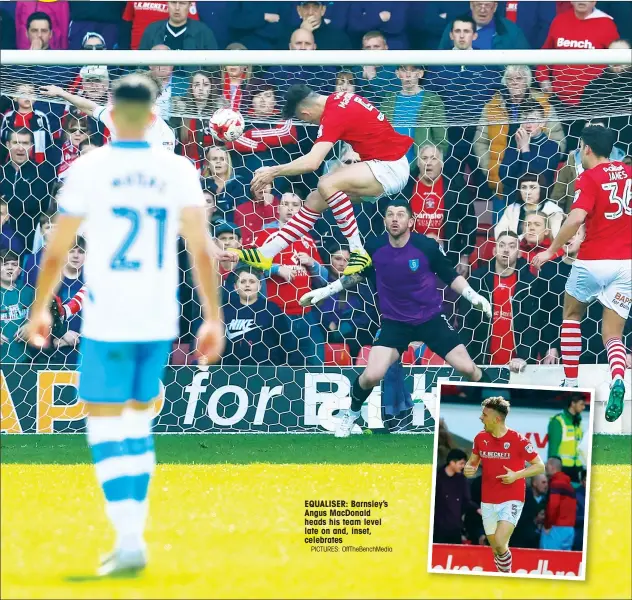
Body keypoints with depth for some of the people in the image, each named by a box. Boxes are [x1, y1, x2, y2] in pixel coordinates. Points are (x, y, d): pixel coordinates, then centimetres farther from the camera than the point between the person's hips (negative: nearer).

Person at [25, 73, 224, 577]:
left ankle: (130, 540, -8)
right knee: (139, 423, 17)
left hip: (107, 323, -3)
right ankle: (132, 533, 18)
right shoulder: (179, 171, 1)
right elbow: (201, 249, -2)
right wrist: (213, 319, 3)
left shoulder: (88, 170, -5)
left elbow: (57, 250, 0)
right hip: (159, 323, 3)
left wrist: (40, 309, 13)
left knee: (106, 425, 3)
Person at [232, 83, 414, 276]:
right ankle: (266, 253, 8)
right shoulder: (338, 99, 4)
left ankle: (358, 252, -18)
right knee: (316, 199, 5)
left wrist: (273, 171, -18)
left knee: (327, 185, -28)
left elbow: (312, 162, -29)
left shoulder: (334, 115, -21)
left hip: (390, 168, -10)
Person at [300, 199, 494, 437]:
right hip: (395, 322, 1)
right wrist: (324, 291, 8)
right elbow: (357, 274, 10)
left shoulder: (427, 246, -16)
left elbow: (451, 277, -1)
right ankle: (352, 413, 16)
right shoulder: (375, 248, -10)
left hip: (431, 317, -1)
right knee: (371, 375, -16)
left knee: (468, 369, -6)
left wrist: (474, 296, -13)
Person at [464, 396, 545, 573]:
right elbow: (473, 461, 17)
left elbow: (540, 466, -5)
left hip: (511, 501, -5)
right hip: (487, 502, 5)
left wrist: (516, 475, -19)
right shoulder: (480, 438, 2)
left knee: (499, 543, -21)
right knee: (495, 549, 10)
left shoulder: (518, 440, -12)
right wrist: (468, 469, -7)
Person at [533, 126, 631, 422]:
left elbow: (576, 218, -21)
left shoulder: (589, 178, -8)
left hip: (592, 262, -3)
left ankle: (571, 383, 24)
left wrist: (551, 250, -14)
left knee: (572, 313, 25)